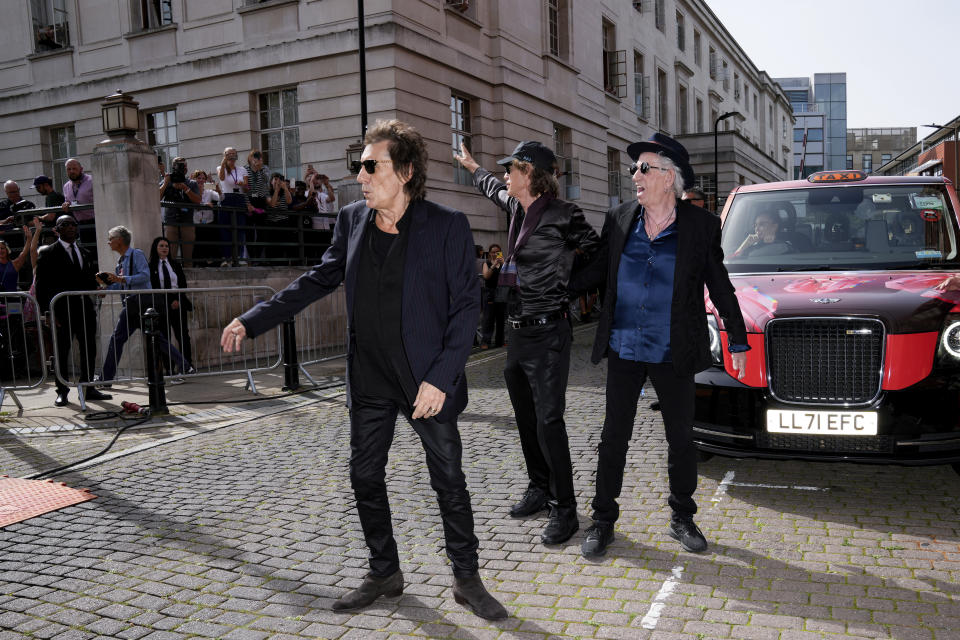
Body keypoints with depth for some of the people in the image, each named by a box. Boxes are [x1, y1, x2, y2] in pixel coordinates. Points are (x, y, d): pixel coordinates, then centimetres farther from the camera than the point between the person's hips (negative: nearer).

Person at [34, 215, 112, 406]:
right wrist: (48, 312, -12)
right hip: (62, 312, -5)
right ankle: (62, 392, 12)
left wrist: (97, 282, -1)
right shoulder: (47, 253, 0)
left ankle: (88, 389, 18)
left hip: (85, 310, 5)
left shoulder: (85, 253, 17)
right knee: (61, 353, 3)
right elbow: (42, 286, -5)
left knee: (89, 351, 8)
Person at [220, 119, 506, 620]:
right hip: (369, 382, 5)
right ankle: (384, 574, 34)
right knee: (365, 478, 14)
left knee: (449, 483, 7)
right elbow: (318, 280, 12)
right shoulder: (352, 221, 2)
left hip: (428, 381, -4)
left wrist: (441, 378, -18)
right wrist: (253, 320, 7)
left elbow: (466, 306, -11)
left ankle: (467, 579, 27)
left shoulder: (447, 226, -12)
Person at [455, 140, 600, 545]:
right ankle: (539, 490, 31)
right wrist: (472, 166, 46)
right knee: (527, 420, 15)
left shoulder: (561, 216, -13)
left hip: (547, 333, -8)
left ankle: (564, 510, 3)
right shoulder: (517, 207, 9)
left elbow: (599, 251, -1)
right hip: (518, 331, 8)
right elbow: (495, 190, 31)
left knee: (549, 422, -8)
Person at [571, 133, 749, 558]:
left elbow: (720, 288, 3)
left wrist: (738, 343, 5)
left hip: (672, 353, -1)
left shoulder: (701, 225, -2)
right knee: (614, 436, 7)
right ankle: (603, 520, 21)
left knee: (681, 438, 10)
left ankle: (682, 519, 29)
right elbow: (596, 271, 14)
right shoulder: (619, 220, 3)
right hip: (622, 349, 2)